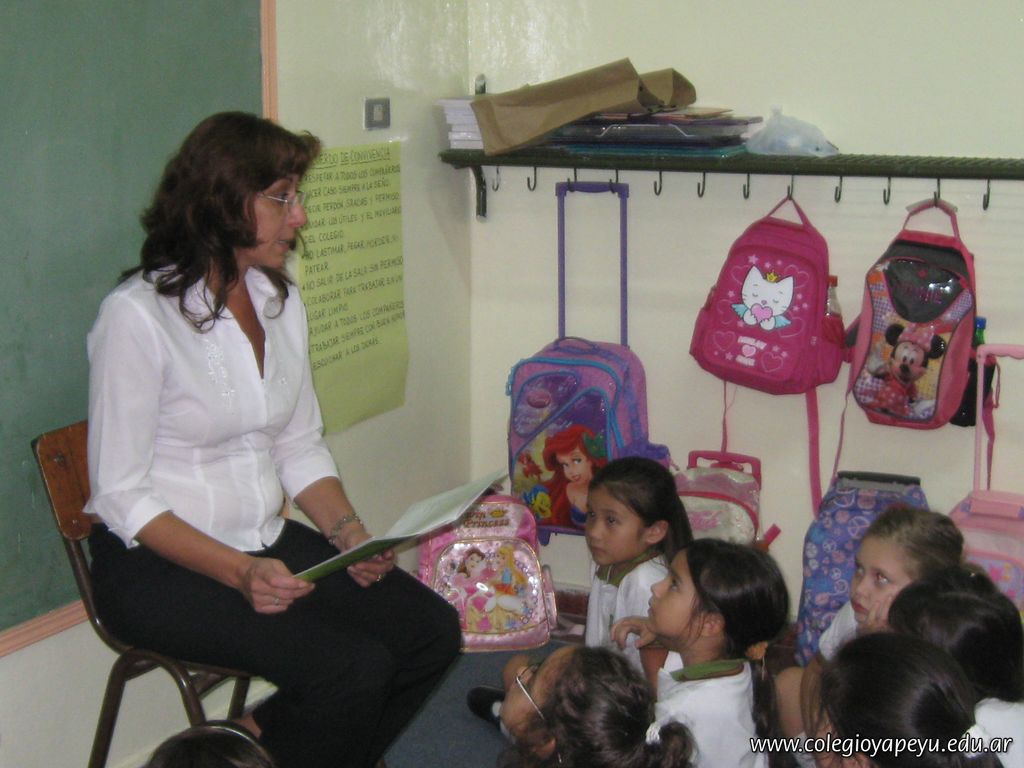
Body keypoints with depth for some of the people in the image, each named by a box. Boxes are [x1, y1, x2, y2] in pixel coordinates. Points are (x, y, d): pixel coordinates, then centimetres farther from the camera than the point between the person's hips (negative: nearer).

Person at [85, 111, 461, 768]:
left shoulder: (281, 300, 7)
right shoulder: (137, 315, -16)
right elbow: (122, 495, -15)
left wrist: (349, 533, -6)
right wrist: (238, 571, -25)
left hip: (269, 541, 8)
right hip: (159, 565, -7)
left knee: (431, 630, -8)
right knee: (354, 669, -24)